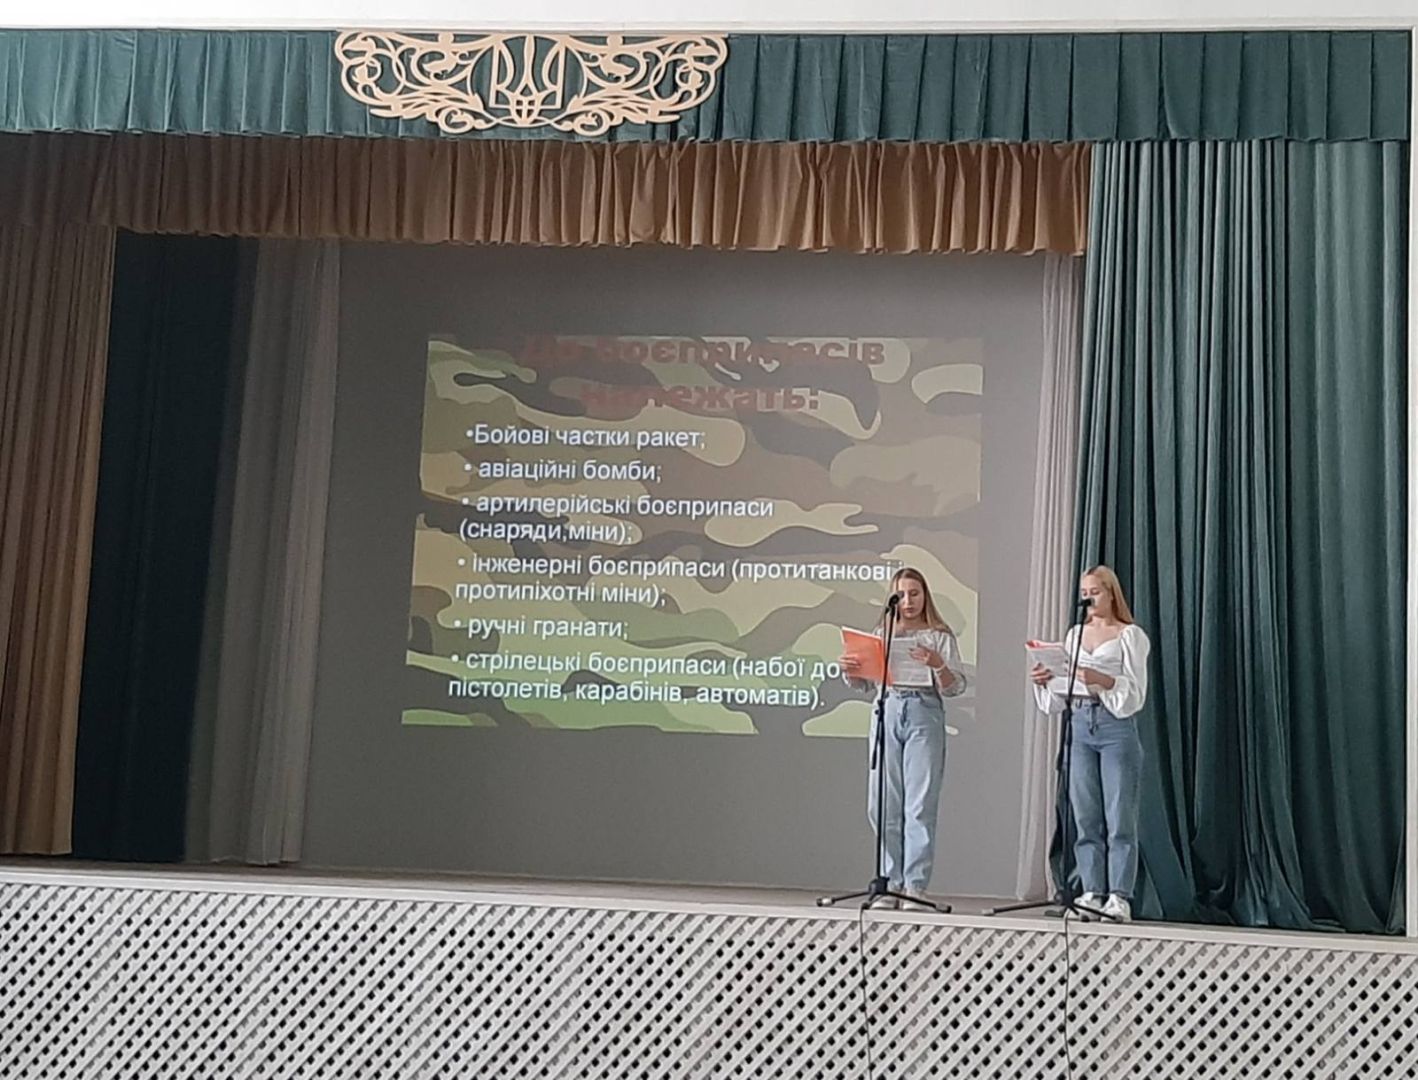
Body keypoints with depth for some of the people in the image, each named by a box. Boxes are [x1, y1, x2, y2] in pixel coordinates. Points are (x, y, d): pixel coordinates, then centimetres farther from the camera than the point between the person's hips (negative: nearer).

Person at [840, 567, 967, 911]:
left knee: (920, 805, -6)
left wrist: (938, 665, -19)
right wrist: (851, 672, -5)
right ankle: (891, 884, 11)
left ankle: (916, 886, -5)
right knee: (884, 805, 3)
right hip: (887, 713, 4)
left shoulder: (940, 636, 6)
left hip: (925, 715, -3)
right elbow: (867, 683, 16)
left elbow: (955, 688, 0)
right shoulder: (883, 633, 15)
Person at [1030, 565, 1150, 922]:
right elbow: (1059, 695, 14)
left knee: (1119, 818, -5)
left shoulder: (1129, 635, 1)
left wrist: (1103, 679, -23)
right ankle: (1093, 893, 9)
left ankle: (1119, 897, -4)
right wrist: (1042, 680, -6)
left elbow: (1136, 693, -8)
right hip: (1081, 726, 5)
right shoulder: (1075, 635, 15)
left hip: (1117, 729, -5)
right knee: (1086, 819, 5)